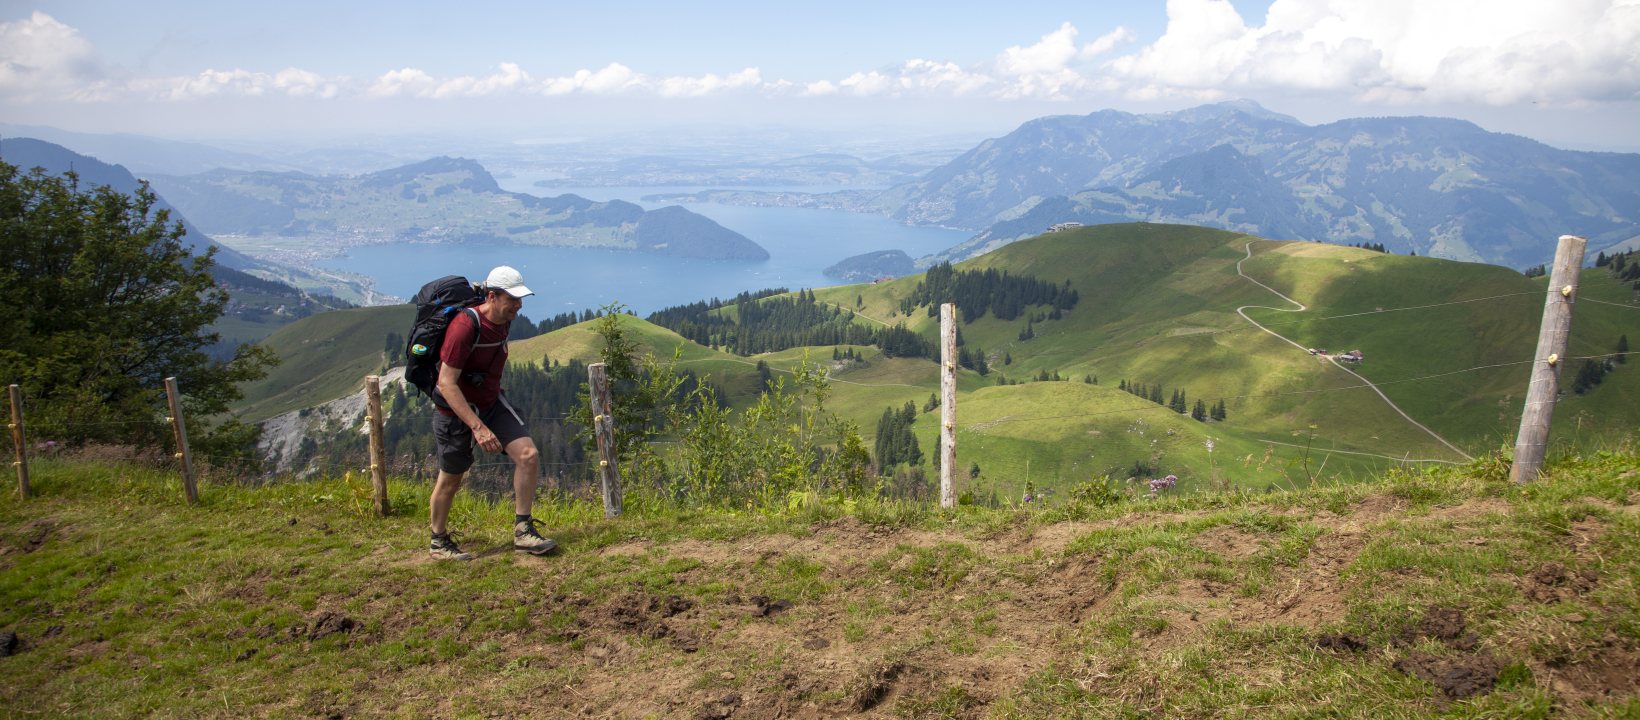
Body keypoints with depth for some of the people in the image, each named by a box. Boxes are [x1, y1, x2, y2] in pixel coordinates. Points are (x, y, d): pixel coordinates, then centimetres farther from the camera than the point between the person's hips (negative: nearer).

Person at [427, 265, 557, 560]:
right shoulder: (465, 325, -28)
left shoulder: (505, 321, -4)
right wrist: (478, 427, -33)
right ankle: (439, 541, 31)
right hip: (456, 410, -6)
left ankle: (523, 532, 2)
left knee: (529, 455, -9)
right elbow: (446, 383, -29)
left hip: (491, 403, 6)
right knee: (451, 478, 8)